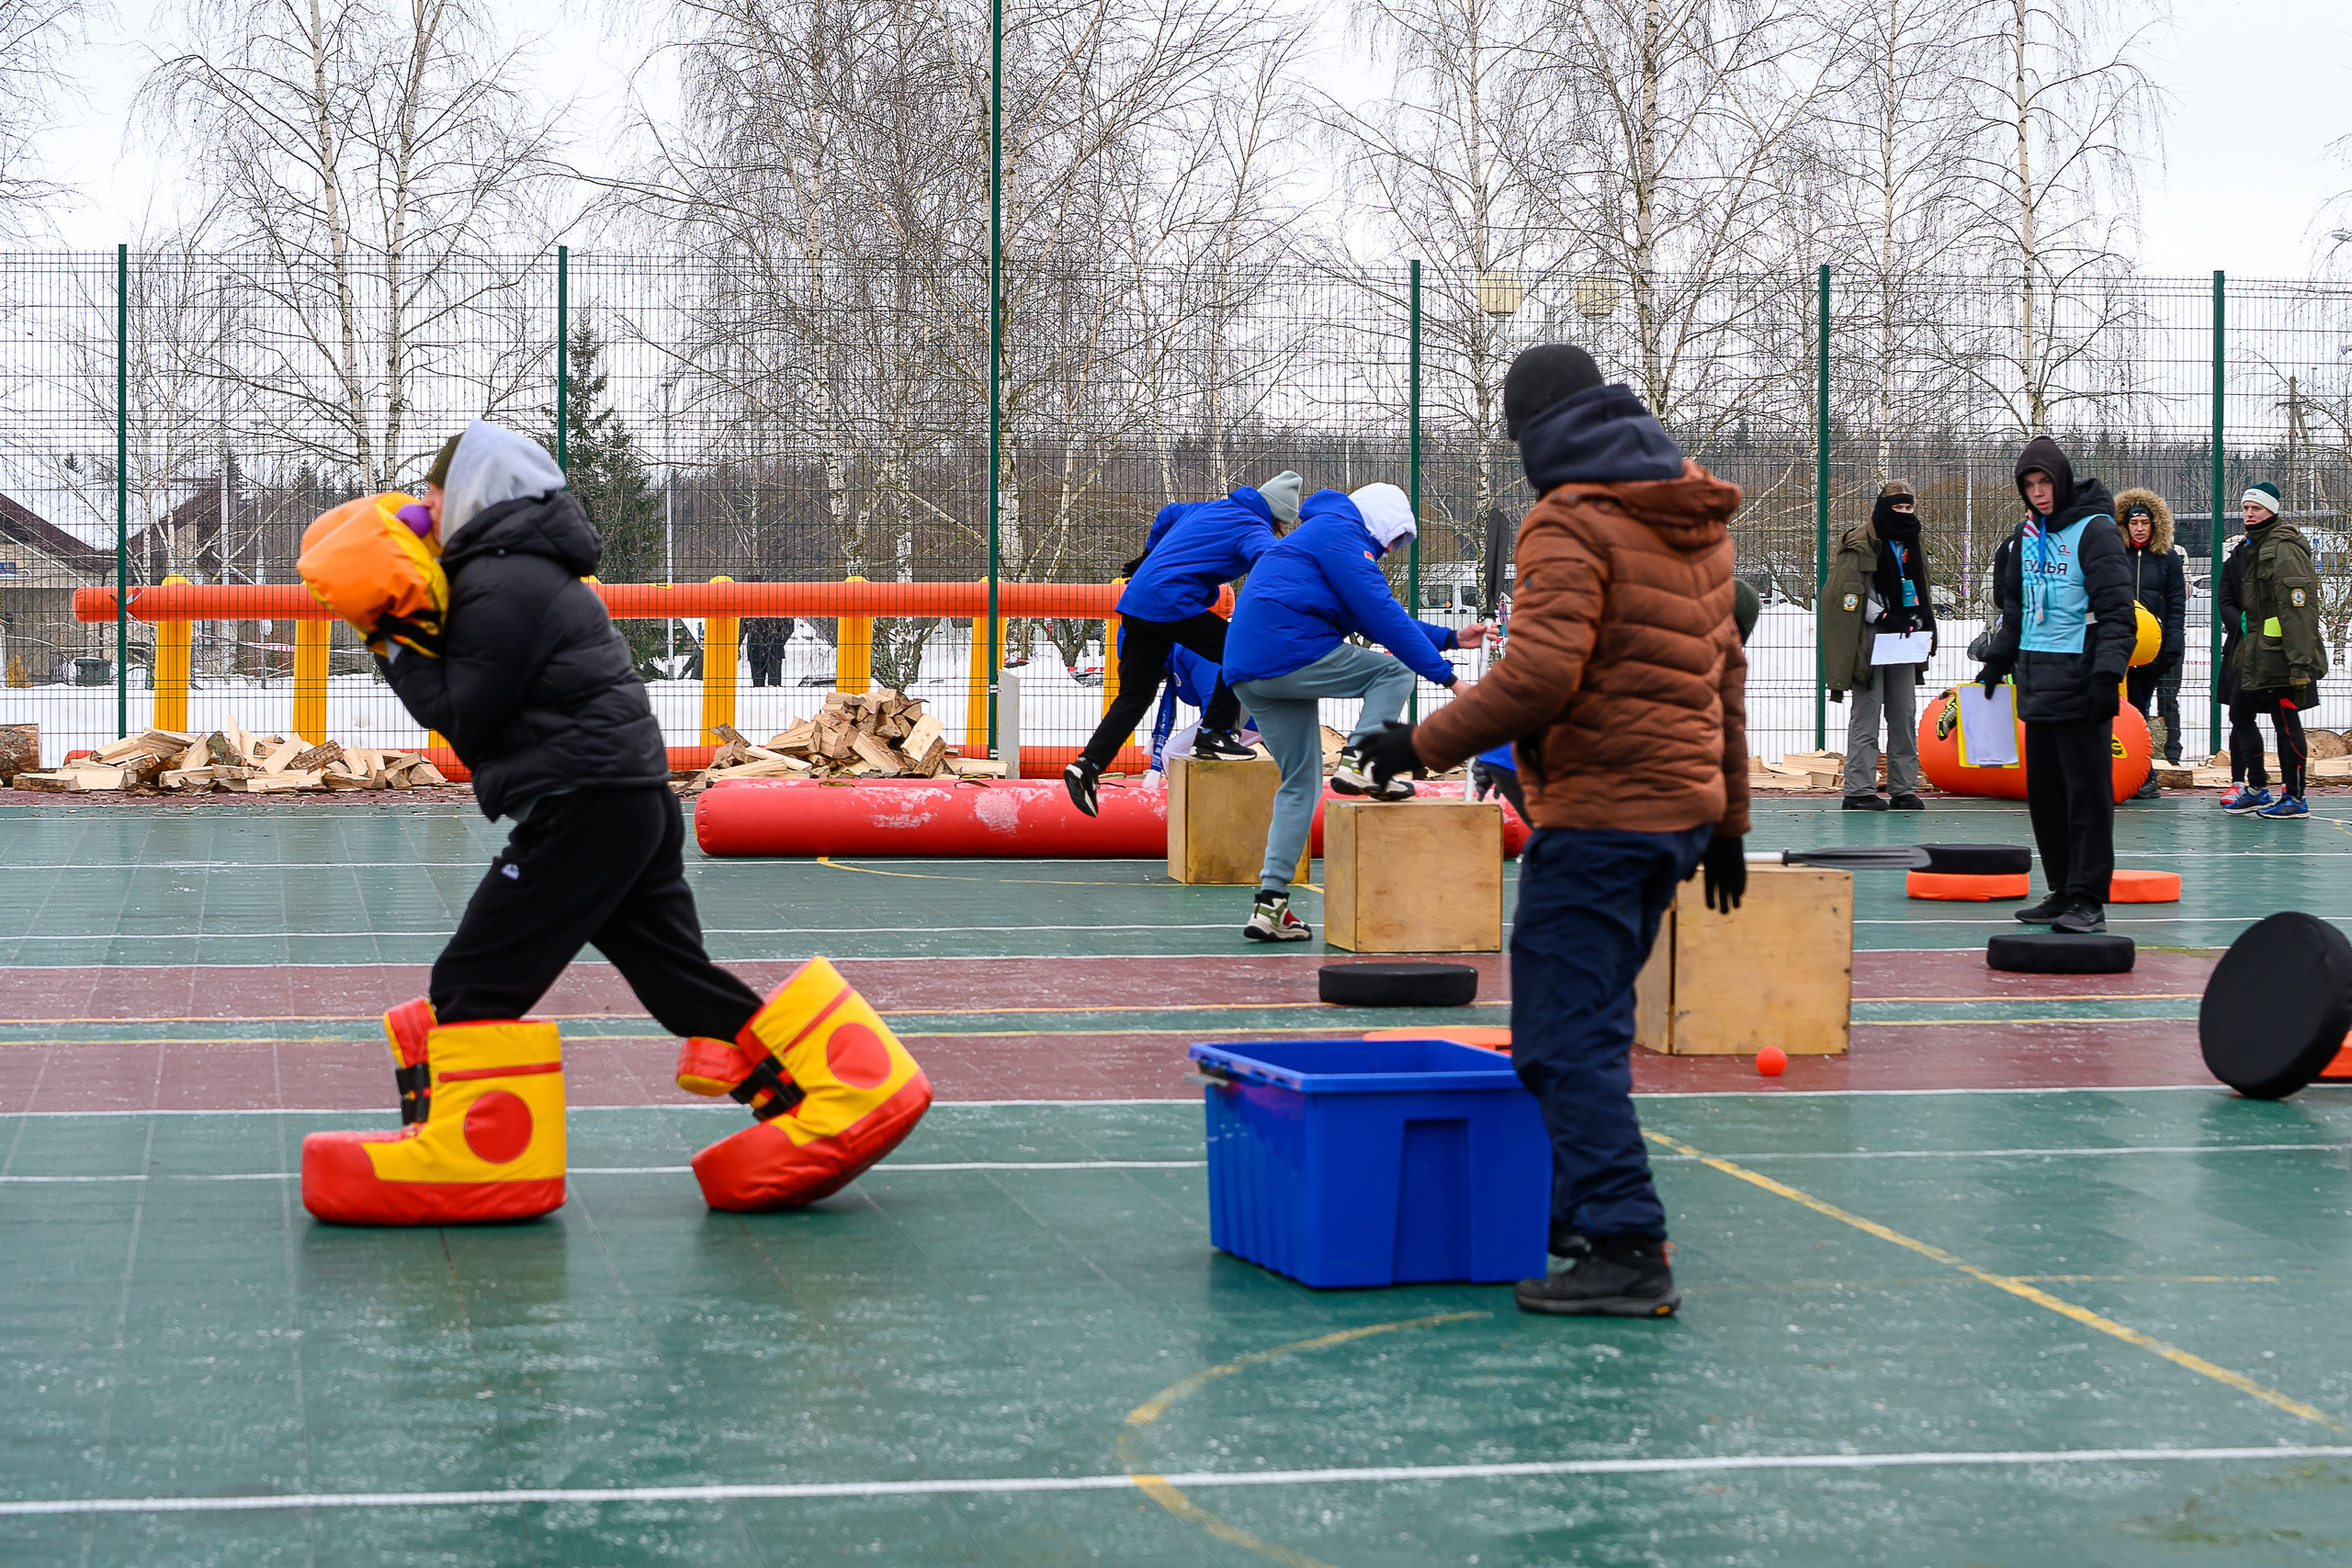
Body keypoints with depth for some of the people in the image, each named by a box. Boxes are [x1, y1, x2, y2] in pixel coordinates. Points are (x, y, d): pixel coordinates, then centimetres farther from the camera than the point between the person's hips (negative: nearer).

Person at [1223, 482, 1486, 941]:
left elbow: (1377, 622, 36)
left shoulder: (1318, 534, 32)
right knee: (1394, 672, 4)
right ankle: (1358, 761, -15)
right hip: (1289, 649, -10)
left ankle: (1270, 903, 6)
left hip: (1248, 673, 10)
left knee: (1300, 783, 14)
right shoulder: (1341, 532, -1)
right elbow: (1383, 614, -10)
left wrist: (1451, 638, 33)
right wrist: (1447, 676, -8)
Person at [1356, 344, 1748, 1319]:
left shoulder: (1571, 525, -11)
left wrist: (1427, 743, -12)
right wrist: (1728, 820, 25)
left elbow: (1540, 677, -23)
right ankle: (1574, 1204, 27)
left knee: (1567, 1036, -8)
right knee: (1586, 1018, 19)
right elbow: (1725, 671, 20)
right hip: (1682, 805, 9)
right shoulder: (1695, 521, 17)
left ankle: (1627, 1251, -14)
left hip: (1597, 815, -9)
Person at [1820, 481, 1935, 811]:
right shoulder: (1861, 543, -7)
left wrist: (1924, 624, 12)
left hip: (1903, 637, 7)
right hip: (1870, 637, -7)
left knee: (1905, 715, 6)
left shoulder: (1912, 545, 18)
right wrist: (1883, 617, -19)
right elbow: (1849, 593, -11)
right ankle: (1859, 790, -6)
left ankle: (1904, 789, 10)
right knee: (1867, 713, -8)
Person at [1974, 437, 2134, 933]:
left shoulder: (2094, 531, -8)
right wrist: (1999, 659, 25)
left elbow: (2117, 609, -12)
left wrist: (2107, 673, -21)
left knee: (2086, 790, -6)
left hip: (2079, 681, -8)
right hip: (2037, 680, 8)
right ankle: (2062, 893, 17)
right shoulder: (2028, 534, 15)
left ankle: (2088, 899, -5)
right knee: (2044, 790, 9)